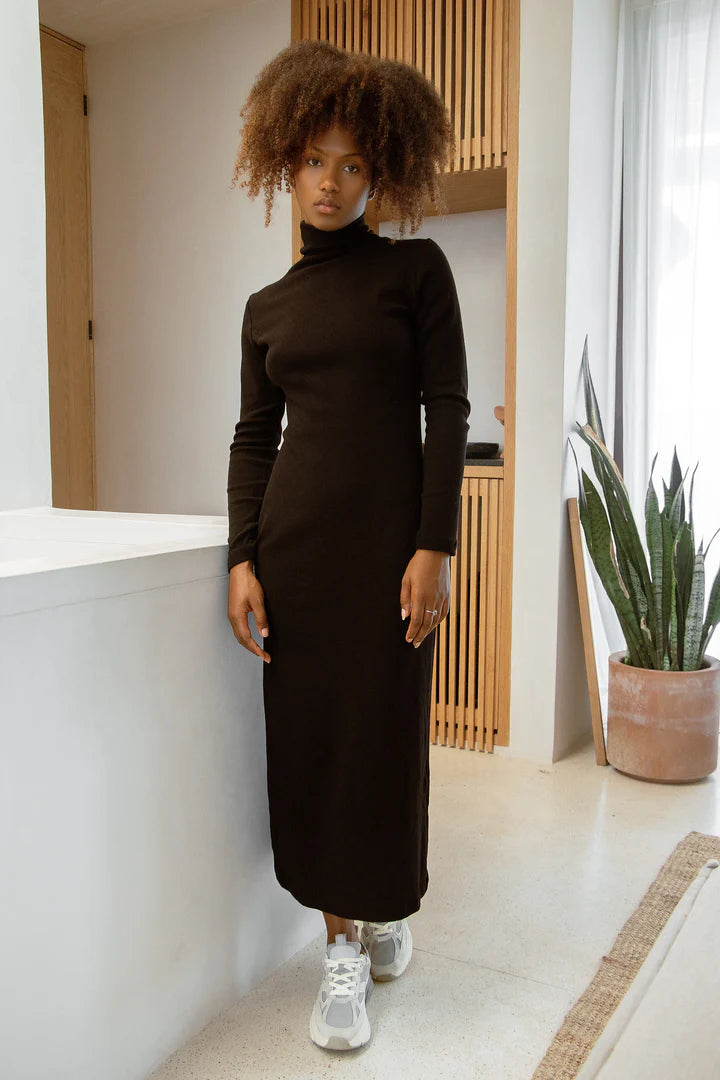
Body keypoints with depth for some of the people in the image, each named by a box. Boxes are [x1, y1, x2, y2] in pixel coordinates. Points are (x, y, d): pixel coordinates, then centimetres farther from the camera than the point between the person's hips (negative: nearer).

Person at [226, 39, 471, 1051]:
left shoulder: (416, 267, 3)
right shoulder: (267, 306, 13)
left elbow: (448, 410, -5)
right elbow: (253, 437, 9)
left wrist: (437, 546, -13)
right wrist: (242, 557, -2)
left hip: (389, 532, -3)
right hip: (293, 536, 4)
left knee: (382, 733, 2)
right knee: (307, 732, 6)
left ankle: (384, 913, 26)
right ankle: (347, 940, 23)